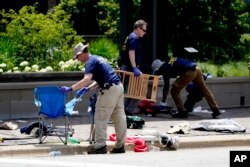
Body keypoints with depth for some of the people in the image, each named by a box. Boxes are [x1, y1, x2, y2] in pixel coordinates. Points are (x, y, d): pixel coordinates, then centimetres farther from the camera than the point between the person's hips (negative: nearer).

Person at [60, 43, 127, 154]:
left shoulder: (90, 62, -9)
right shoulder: (98, 58, 20)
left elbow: (87, 79, -25)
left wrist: (70, 89, -25)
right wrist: (88, 88, 22)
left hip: (109, 90, -10)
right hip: (118, 86, 10)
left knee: (100, 118, -3)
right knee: (119, 117, 10)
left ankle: (100, 145, -3)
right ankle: (120, 146, 14)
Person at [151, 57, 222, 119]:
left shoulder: (165, 69, 2)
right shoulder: (170, 60, 24)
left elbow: (166, 87, 0)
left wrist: (163, 102, 3)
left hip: (189, 72, -8)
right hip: (196, 69, 8)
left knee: (174, 91, 5)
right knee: (204, 89, 18)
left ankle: (182, 112, 5)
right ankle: (216, 110, 19)